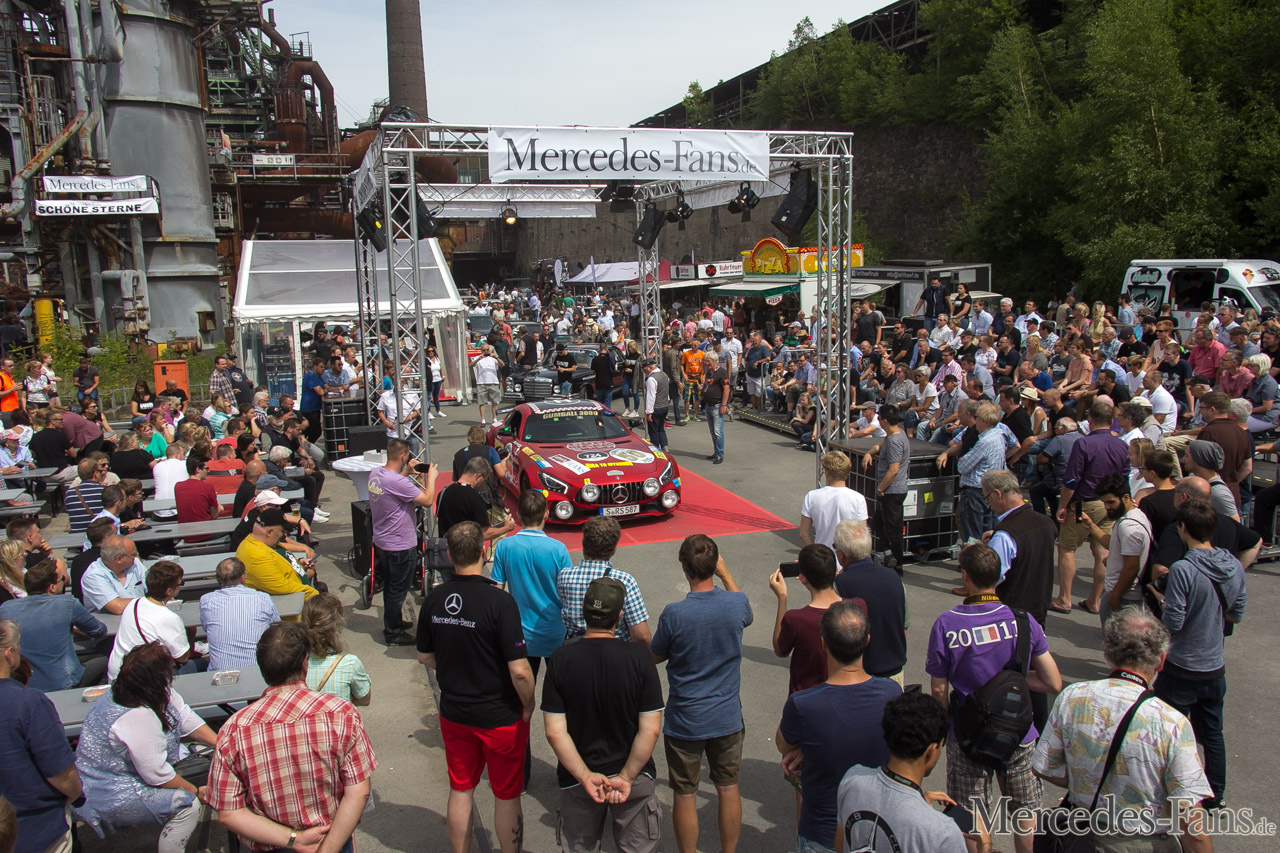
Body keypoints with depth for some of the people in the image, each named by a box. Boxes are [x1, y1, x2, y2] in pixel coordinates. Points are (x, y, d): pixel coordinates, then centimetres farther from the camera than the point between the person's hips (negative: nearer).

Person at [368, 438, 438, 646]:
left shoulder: (375, 474, -1)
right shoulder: (398, 482, -29)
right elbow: (427, 500, -26)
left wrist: (407, 472, 14)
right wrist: (431, 476, -12)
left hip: (382, 541, 9)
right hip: (400, 545, -9)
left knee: (391, 586, 24)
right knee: (398, 590, 6)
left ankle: (394, 622, 40)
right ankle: (393, 633, 18)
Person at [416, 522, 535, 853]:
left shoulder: (434, 599, -7)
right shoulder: (499, 601, -24)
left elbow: (425, 657, 6)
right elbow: (519, 671, -24)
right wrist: (528, 706, -6)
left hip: (453, 712, 5)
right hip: (500, 717, -5)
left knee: (460, 791, 21)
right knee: (507, 796, 13)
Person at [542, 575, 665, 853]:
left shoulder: (560, 659, -14)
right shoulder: (639, 658, -16)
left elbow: (554, 731, -15)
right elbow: (650, 730, -17)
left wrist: (586, 777, -11)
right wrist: (626, 777, -11)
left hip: (576, 780, 1)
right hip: (634, 777, 0)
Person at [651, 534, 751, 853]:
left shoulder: (674, 614, -23)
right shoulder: (736, 604, -14)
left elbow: (655, 656, -5)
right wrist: (725, 573, 17)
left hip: (684, 722, -3)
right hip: (727, 718, 3)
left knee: (685, 795, 12)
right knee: (728, 788, 19)